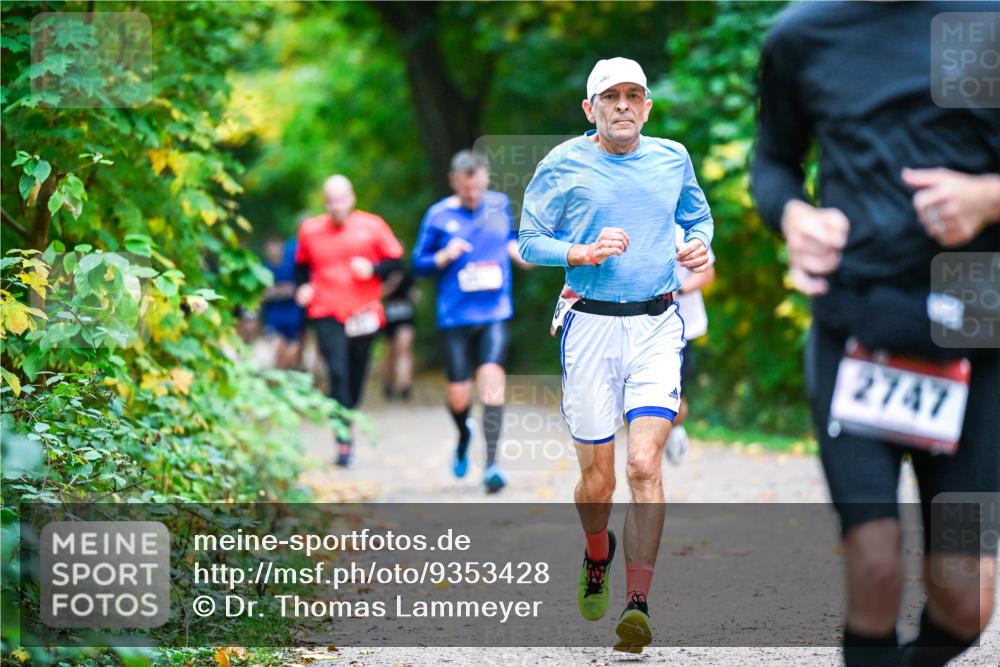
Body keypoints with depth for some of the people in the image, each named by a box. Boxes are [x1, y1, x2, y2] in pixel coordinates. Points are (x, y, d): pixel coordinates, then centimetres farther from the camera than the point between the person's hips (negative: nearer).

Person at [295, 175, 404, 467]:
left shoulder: (371, 226, 0)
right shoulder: (310, 230, 4)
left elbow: (396, 260, 3)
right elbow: (302, 265, 19)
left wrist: (373, 269, -14)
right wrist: (303, 287, 1)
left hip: (364, 312, 1)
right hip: (327, 313, -1)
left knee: (356, 377, 9)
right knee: (337, 372, -14)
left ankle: (347, 425, 32)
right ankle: (343, 442, -15)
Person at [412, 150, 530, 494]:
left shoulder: (500, 204, 6)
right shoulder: (438, 216, -1)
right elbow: (419, 263, 4)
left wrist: (515, 248, 5)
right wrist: (445, 256, -14)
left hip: (494, 313, 1)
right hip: (455, 317, -1)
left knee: (492, 378, -18)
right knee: (458, 397, 2)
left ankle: (491, 464, -17)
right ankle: (464, 434, 38)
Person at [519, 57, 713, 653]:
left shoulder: (673, 158, 9)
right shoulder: (563, 164, 2)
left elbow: (698, 218, 25)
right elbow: (530, 241, 5)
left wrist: (699, 247, 2)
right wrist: (585, 252, -13)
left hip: (658, 325, 1)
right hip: (592, 328, -1)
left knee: (644, 464, -15)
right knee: (597, 479, 5)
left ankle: (638, 603, -13)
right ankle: (598, 556, 39)